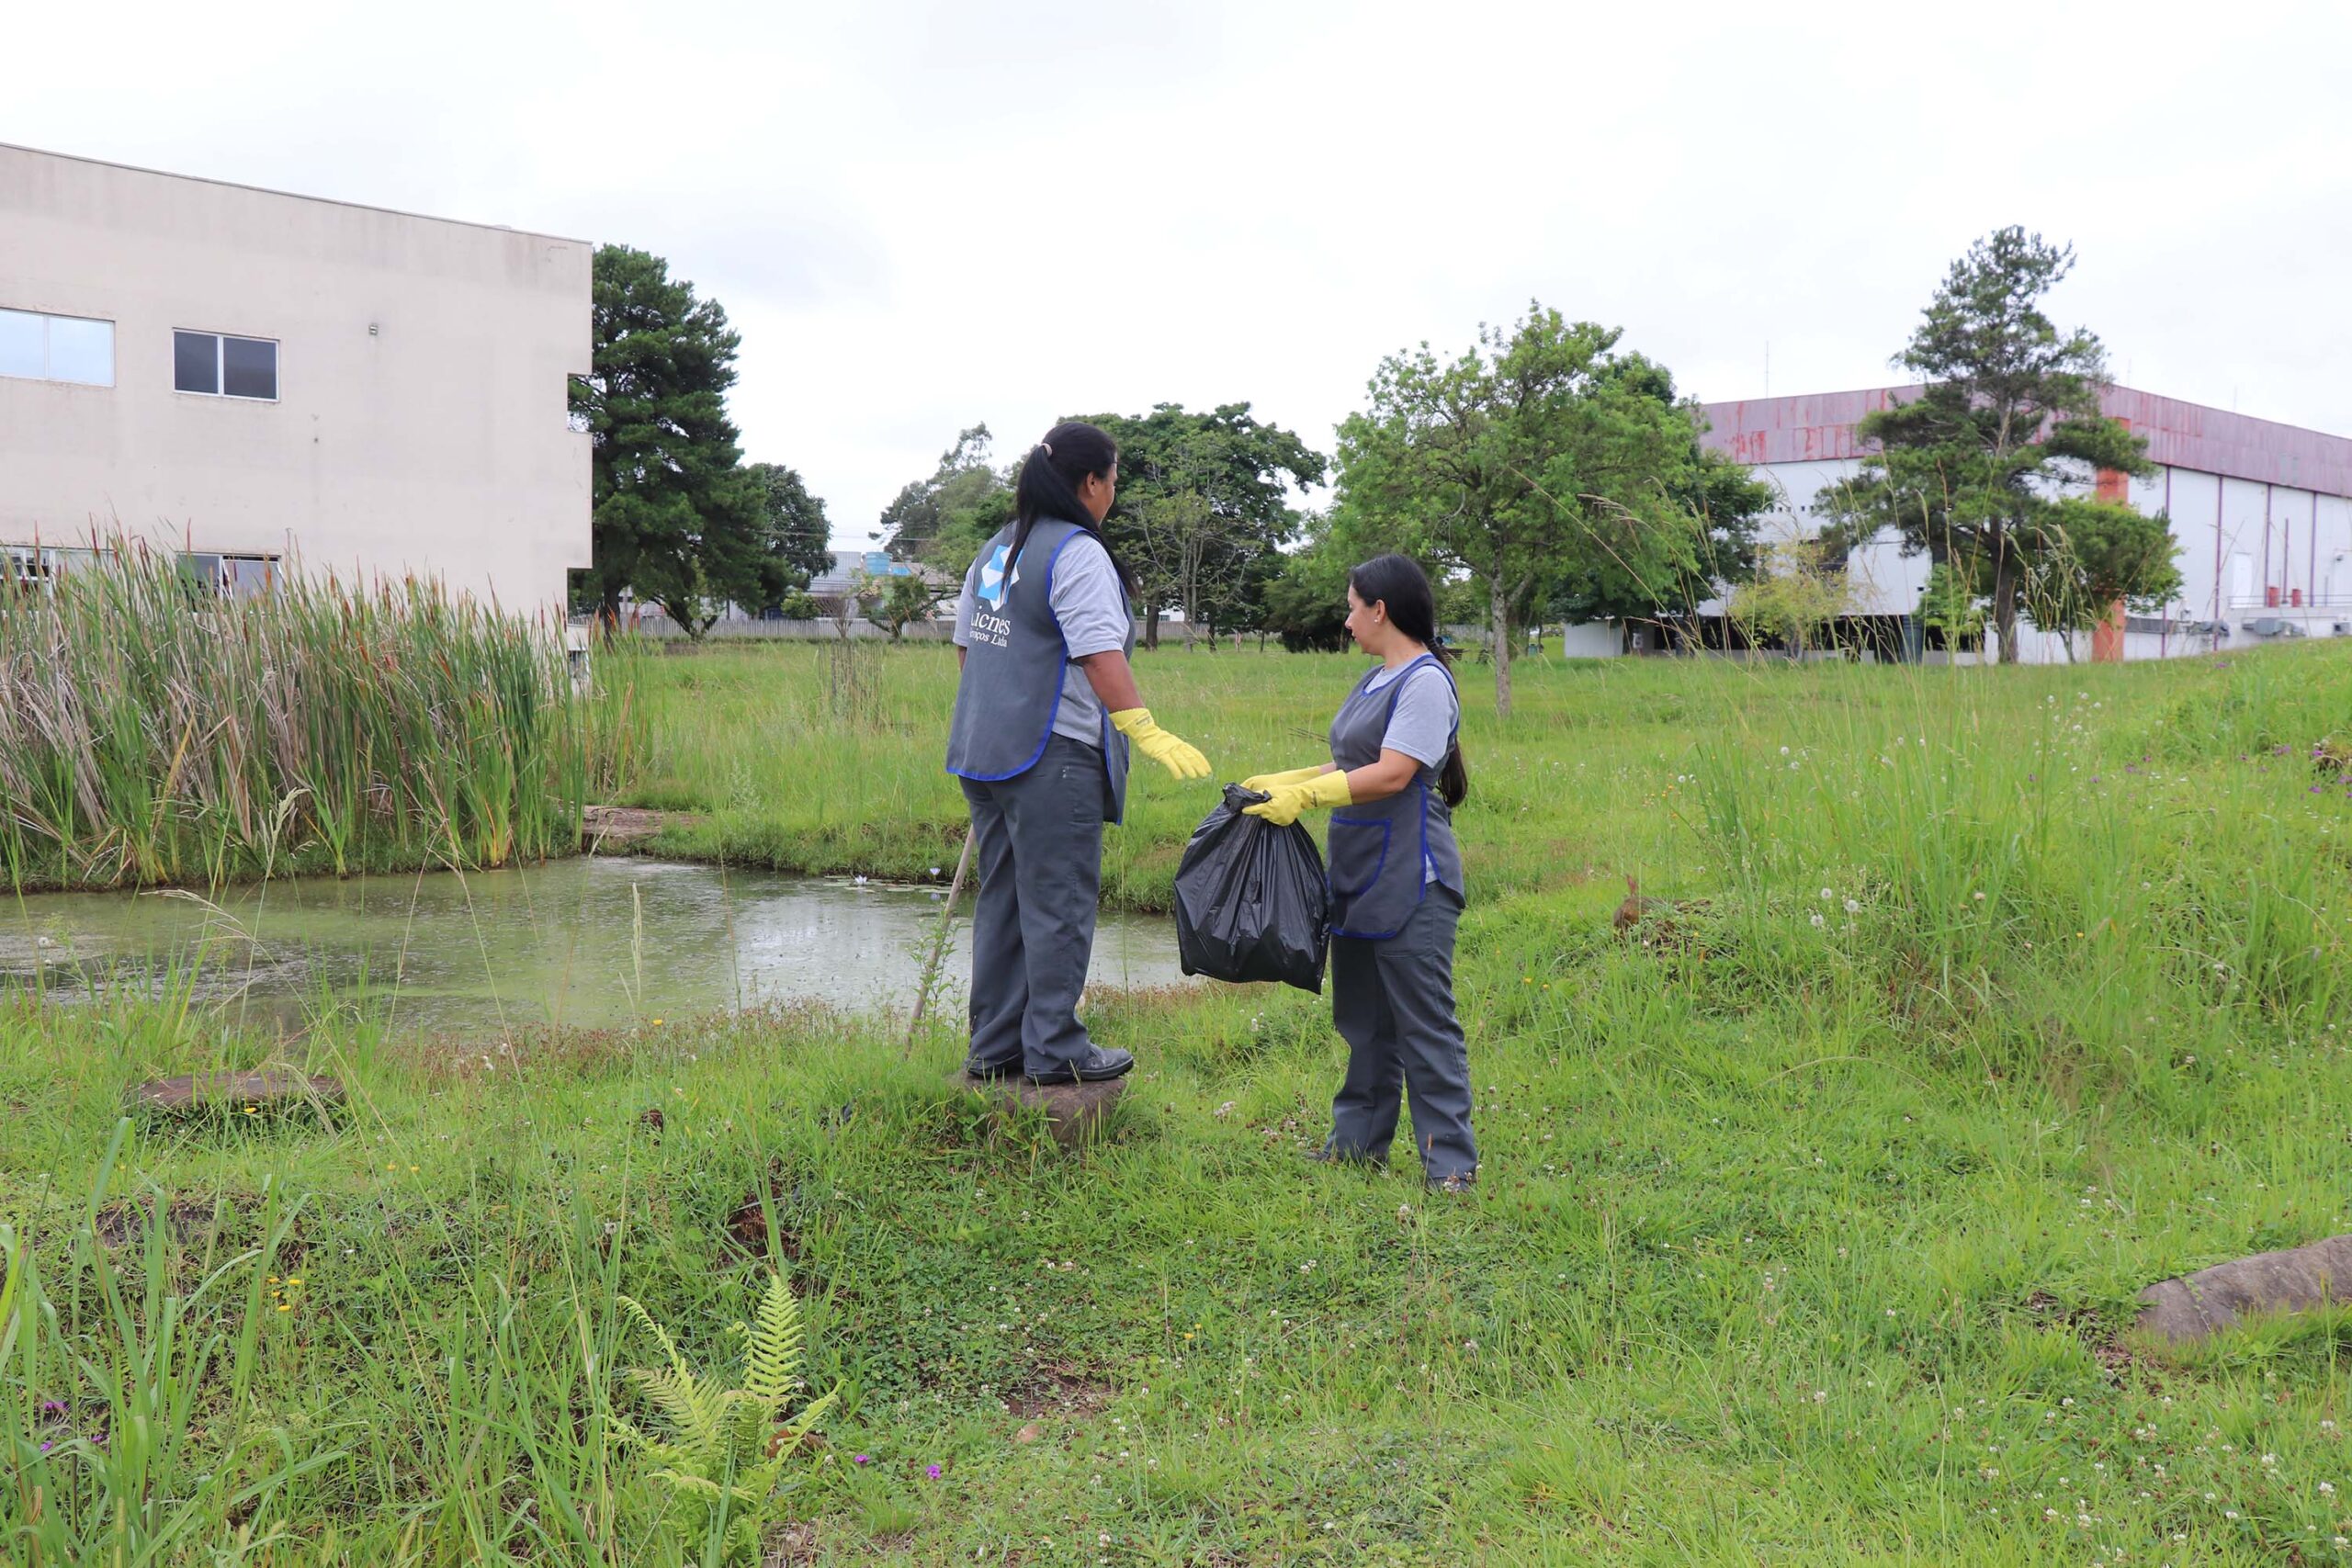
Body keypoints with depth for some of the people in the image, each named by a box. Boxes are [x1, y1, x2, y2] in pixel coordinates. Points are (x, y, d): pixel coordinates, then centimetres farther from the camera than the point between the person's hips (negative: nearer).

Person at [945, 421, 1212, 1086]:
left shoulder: (996, 549, 15)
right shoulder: (1077, 553, -12)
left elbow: (966, 644, 21)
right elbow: (1099, 655, -22)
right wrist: (1147, 734, -26)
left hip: (984, 749, 9)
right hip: (1051, 757, -9)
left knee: (1001, 899, 14)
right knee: (1057, 905, -1)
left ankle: (994, 1047, 21)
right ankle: (1054, 1050, 5)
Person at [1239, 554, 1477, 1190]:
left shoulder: (1426, 681, -13)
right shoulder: (1376, 681, 16)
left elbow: (1391, 775, -20)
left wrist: (1302, 795, -17)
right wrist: (1281, 781, 12)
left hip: (1410, 879, -10)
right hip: (1358, 875, 10)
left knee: (1423, 1021, -7)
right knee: (1362, 1017, 15)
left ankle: (1451, 1159, -2)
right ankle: (1360, 1139, 24)